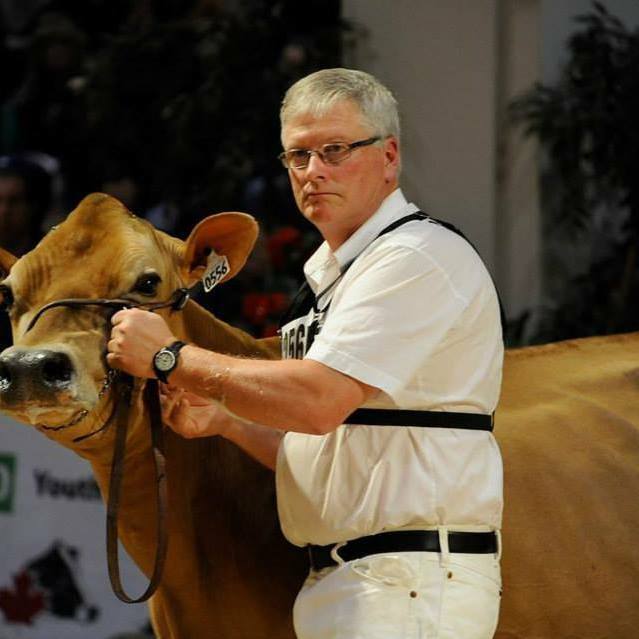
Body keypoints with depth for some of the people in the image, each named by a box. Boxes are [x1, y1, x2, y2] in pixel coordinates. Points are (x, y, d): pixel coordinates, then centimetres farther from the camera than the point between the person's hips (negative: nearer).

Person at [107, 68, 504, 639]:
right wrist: (223, 420, 9)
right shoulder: (330, 277, 20)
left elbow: (319, 400, -21)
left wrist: (170, 357, -11)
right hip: (333, 588, 9)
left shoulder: (417, 259, -10)